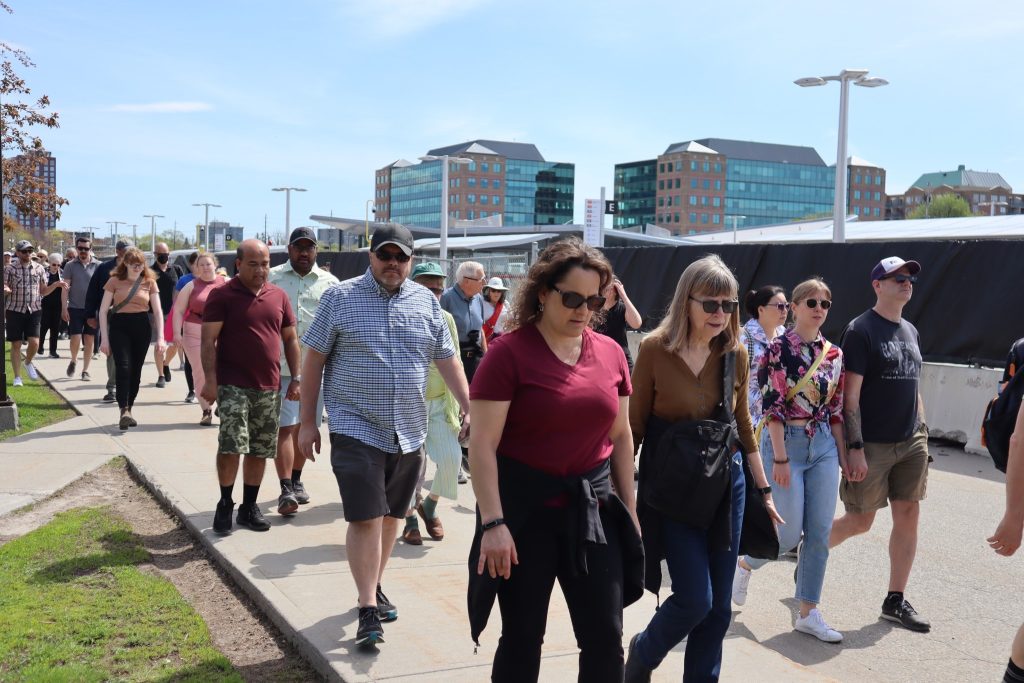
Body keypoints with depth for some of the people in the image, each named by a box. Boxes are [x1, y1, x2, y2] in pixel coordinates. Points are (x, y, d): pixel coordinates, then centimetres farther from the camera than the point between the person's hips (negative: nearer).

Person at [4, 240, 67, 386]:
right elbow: (4, 290, -1)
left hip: (34, 311, 1)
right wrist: (5, 290, -25)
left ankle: (28, 363, 23)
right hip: (15, 311, -1)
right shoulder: (10, 269, -2)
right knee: (16, 344, 3)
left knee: (34, 342, -10)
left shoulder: (39, 269, 5)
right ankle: (17, 377, 14)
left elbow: (43, 291, 11)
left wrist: (56, 285, -6)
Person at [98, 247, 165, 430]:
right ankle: (123, 411, -18)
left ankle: (129, 410, 21)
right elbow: (103, 310, 2)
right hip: (119, 327, -2)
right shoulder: (115, 281, 1)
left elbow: (158, 311, 4)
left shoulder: (149, 282, 5)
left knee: (136, 370, 7)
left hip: (141, 327, 2)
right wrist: (104, 338, -4)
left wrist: (160, 337, -5)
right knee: (123, 367, -16)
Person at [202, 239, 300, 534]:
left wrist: (295, 378, 9)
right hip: (233, 385, -4)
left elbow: (290, 339, 15)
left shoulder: (278, 296, 10)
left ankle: (249, 507, 21)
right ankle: (225, 504, 7)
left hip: (269, 387, 4)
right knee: (231, 445, -11)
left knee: (259, 450, 9)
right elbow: (208, 340, -6)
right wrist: (210, 380, -14)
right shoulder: (221, 295, -3)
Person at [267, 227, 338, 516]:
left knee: (304, 426, 13)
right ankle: (286, 489, -7)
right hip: (280, 365, -2)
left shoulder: (329, 283, 8)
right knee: (285, 427, -6)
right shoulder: (271, 278, 4)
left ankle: (296, 480, 28)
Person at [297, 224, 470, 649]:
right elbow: (314, 359, 0)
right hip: (357, 429, -4)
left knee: (390, 517, 15)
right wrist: (307, 422, -2)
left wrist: (470, 409, 3)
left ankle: (375, 588, 32)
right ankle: (368, 610, -2)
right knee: (365, 519, -9)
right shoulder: (340, 298, -3)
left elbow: (447, 360, 11)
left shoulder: (426, 302, 7)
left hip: (409, 433, 4)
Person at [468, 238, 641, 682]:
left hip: (593, 507, 5)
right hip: (525, 507, -4)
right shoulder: (509, 352, -11)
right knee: (522, 638, 8)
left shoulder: (610, 353, 4)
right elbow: (482, 445, -14)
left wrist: (629, 509, 13)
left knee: (605, 638, 7)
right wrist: (493, 522, -19)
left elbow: (620, 436, 13)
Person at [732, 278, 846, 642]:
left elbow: (836, 410, 12)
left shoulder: (833, 355, 8)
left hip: (823, 446, 6)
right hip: (786, 443, -5)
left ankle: (809, 612, 13)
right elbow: (773, 406, -13)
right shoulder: (779, 348, -9)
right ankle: (744, 562, 28)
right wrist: (780, 458, -17)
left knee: (820, 533, 3)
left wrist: (842, 454, 10)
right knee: (789, 533, -3)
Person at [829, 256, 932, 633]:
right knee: (859, 521, 2)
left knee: (908, 516, 5)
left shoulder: (910, 331, 12)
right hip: (872, 445, -7)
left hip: (911, 443, 7)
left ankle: (895, 600, 16)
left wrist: (922, 433, 14)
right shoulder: (861, 330, -10)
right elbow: (850, 396, -15)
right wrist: (854, 449, -19)